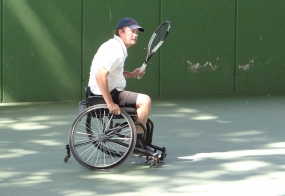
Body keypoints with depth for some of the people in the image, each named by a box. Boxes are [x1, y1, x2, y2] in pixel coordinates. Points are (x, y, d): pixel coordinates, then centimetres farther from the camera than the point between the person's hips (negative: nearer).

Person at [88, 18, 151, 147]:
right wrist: (110, 103, -31)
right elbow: (100, 76, -31)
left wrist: (131, 74, 14)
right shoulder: (115, 50, -20)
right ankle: (137, 141, -9)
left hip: (112, 92, 12)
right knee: (145, 101, -18)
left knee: (144, 101, 25)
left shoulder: (119, 48, 14)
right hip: (107, 93, -12)